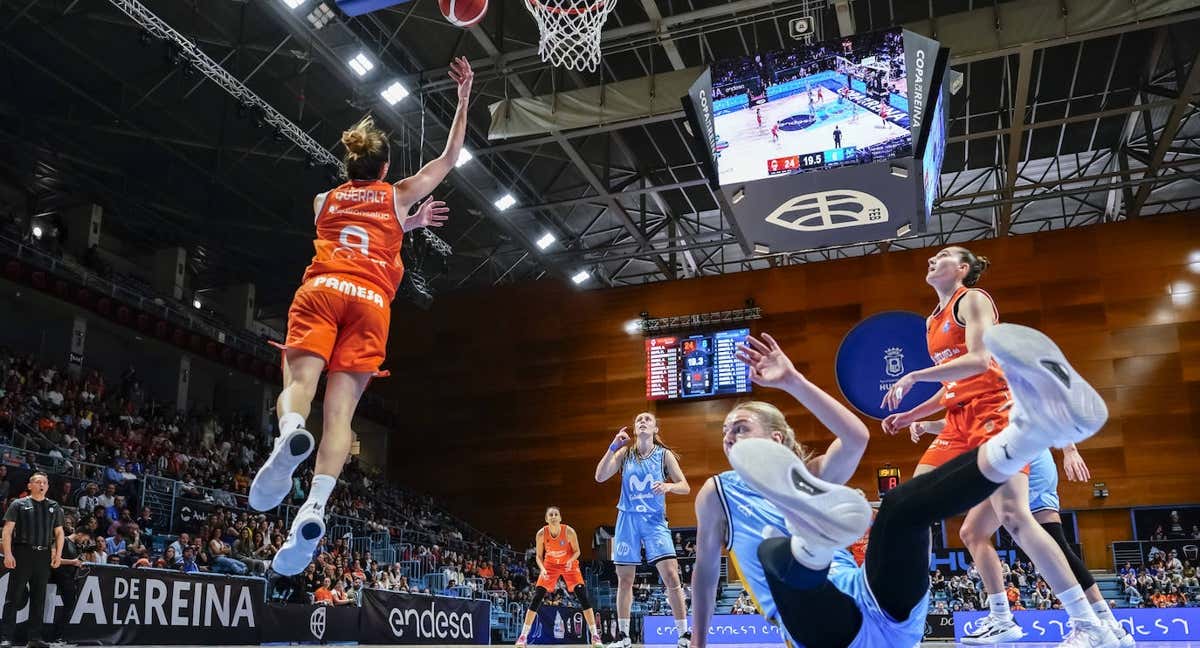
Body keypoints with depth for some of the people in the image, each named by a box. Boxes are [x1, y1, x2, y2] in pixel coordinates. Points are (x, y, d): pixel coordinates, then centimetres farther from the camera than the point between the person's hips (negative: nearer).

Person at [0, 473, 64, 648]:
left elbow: (59, 533, 16)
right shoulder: (19, 504, 5)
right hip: (21, 554, -3)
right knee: (14, 597, -3)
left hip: (44, 556, 3)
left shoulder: (54, 507, 15)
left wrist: (58, 554, 4)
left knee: (39, 598, 6)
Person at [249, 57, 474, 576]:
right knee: (340, 411, -11)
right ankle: (315, 508, -31)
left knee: (298, 382, -14)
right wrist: (464, 98, 39)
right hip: (370, 301, -1)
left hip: (321, 289, 1)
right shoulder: (398, 196, 24)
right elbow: (450, 158, 34)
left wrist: (411, 223, 53)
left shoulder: (324, 201, 30)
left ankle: (290, 435, -51)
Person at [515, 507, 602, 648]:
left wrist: (570, 560, -30)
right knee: (536, 598, -8)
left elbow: (577, 551, -10)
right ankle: (523, 635, 2)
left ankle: (595, 635, -9)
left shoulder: (569, 531, -24)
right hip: (550, 565, 1)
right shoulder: (541, 534, -20)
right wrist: (542, 569, -26)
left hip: (569, 565, -1)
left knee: (583, 596, -15)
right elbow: (539, 556, -7)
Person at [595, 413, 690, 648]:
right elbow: (600, 477, -6)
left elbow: (685, 487, 1)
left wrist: (668, 485, -21)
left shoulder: (664, 454, 1)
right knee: (624, 580, 5)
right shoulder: (625, 453, 4)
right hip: (628, 520, 2)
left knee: (672, 577, -12)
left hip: (655, 521, -1)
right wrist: (613, 447, -15)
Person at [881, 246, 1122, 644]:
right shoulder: (934, 320, 22)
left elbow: (978, 360, -18)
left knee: (1013, 515, -20)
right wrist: (908, 416, 17)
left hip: (993, 414, -9)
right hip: (958, 424, 9)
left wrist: (913, 377, -15)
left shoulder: (973, 299, -2)